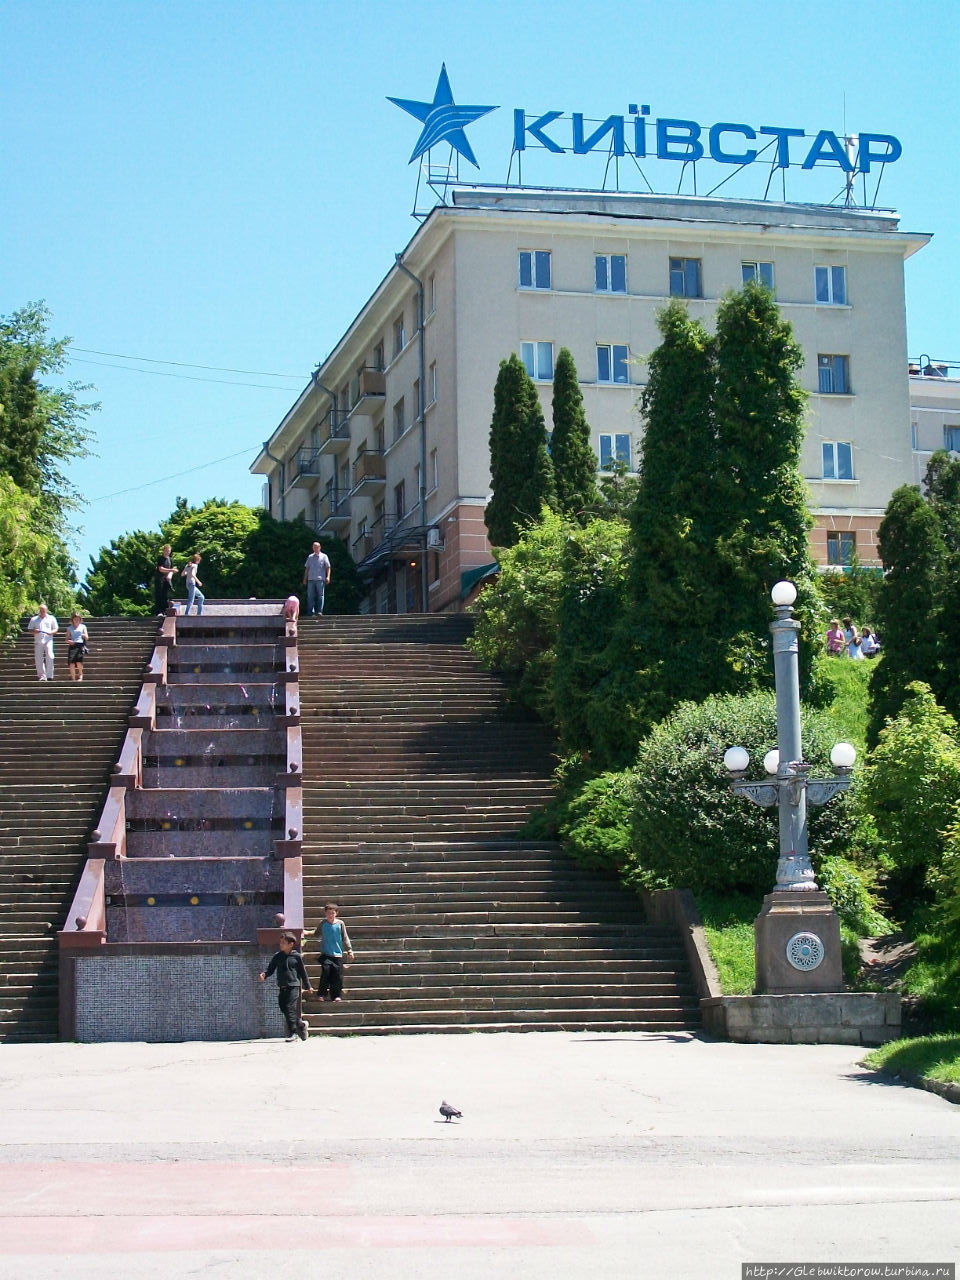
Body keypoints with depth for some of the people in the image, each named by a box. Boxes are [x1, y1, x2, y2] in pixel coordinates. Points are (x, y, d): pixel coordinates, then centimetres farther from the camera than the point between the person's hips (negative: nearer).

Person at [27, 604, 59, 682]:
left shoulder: (51, 618, 14)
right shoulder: (34, 619, 16)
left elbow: (56, 629, 14)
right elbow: (29, 629, 14)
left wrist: (51, 632, -8)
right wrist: (34, 631, -9)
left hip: (48, 640, -2)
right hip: (38, 641, 2)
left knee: (49, 656, -17)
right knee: (38, 659, -2)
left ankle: (49, 676, -15)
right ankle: (41, 676, 5)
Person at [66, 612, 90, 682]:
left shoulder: (83, 627, 16)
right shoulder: (69, 628, 17)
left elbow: (87, 638, 13)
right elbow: (67, 639, 15)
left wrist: (85, 636, -10)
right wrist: (69, 641, -7)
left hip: (80, 645, -1)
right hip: (72, 645, 1)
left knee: (79, 661, -20)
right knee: (71, 663, -11)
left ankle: (80, 675, 1)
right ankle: (73, 678, -3)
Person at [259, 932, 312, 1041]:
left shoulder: (297, 956, 0)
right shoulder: (277, 956, 8)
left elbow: (302, 972, 8)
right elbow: (270, 968, 9)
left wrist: (307, 986, 16)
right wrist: (264, 974, -14)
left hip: (293, 986, -5)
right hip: (282, 986, 5)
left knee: (290, 1008, -12)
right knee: (284, 1009, 4)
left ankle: (293, 1033, -6)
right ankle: (301, 1025, 21)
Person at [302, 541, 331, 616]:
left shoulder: (323, 557, 8)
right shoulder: (310, 557, 16)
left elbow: (328, 567, 4)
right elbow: (307, 568, 19)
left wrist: (328, 577, -9)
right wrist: (305, 579, 14)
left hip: (320, 579, -3)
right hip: (311, 579, 3)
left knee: (320, 595, -4)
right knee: (310, 596, 0)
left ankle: (319, 611, -1)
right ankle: (311, 612, 2)